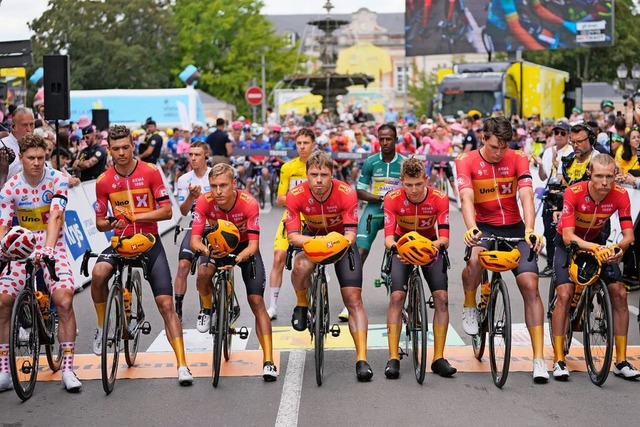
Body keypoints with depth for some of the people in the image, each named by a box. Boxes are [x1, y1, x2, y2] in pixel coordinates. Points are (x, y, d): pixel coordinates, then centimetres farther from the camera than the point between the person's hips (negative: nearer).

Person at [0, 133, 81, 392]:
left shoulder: (57, 180, -11)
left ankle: (68, 370, -13)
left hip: (52, 249, -2)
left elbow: (55, 216, -24)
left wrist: (48, 248, -39)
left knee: (64, 300, -21)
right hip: (21, 250, 2)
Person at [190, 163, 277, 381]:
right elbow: (195, 239, -27)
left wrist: (237, 259, -51)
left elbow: (253, 245, -31)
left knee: (256, 301, -14)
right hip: (216, 245, 1)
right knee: (203, 273, -32)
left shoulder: (249, 203, -31)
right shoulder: (204, 202, -26)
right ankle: (207, 309, 2)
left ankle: (268, 361, -13)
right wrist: (208, 251, -49)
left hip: (244, 248, -1)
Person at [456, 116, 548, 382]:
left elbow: (526, 194, -20)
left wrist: (529, 230, -37)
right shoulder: (466, 161, -10)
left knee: (530, 285, -12)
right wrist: (471, 228, -43)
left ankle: (539, 358, -8)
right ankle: (469, 306, -5)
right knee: (475, 258, -36)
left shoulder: (518, 159, -6)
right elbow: (466, 197, -24)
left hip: (514, 228, 2)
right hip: (484, 227, -1)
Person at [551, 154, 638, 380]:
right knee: (565, 294, -20)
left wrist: (619, 248, -46)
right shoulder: (574, 192, -32)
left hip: (597, 241, 3)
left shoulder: (620, 195, -23)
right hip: (569, 242, -3)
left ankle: (621, 361, 0)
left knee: (619, 293, -9)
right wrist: (595, 249, -54)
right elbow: (568, 236, -37)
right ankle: (559, 361, -12)